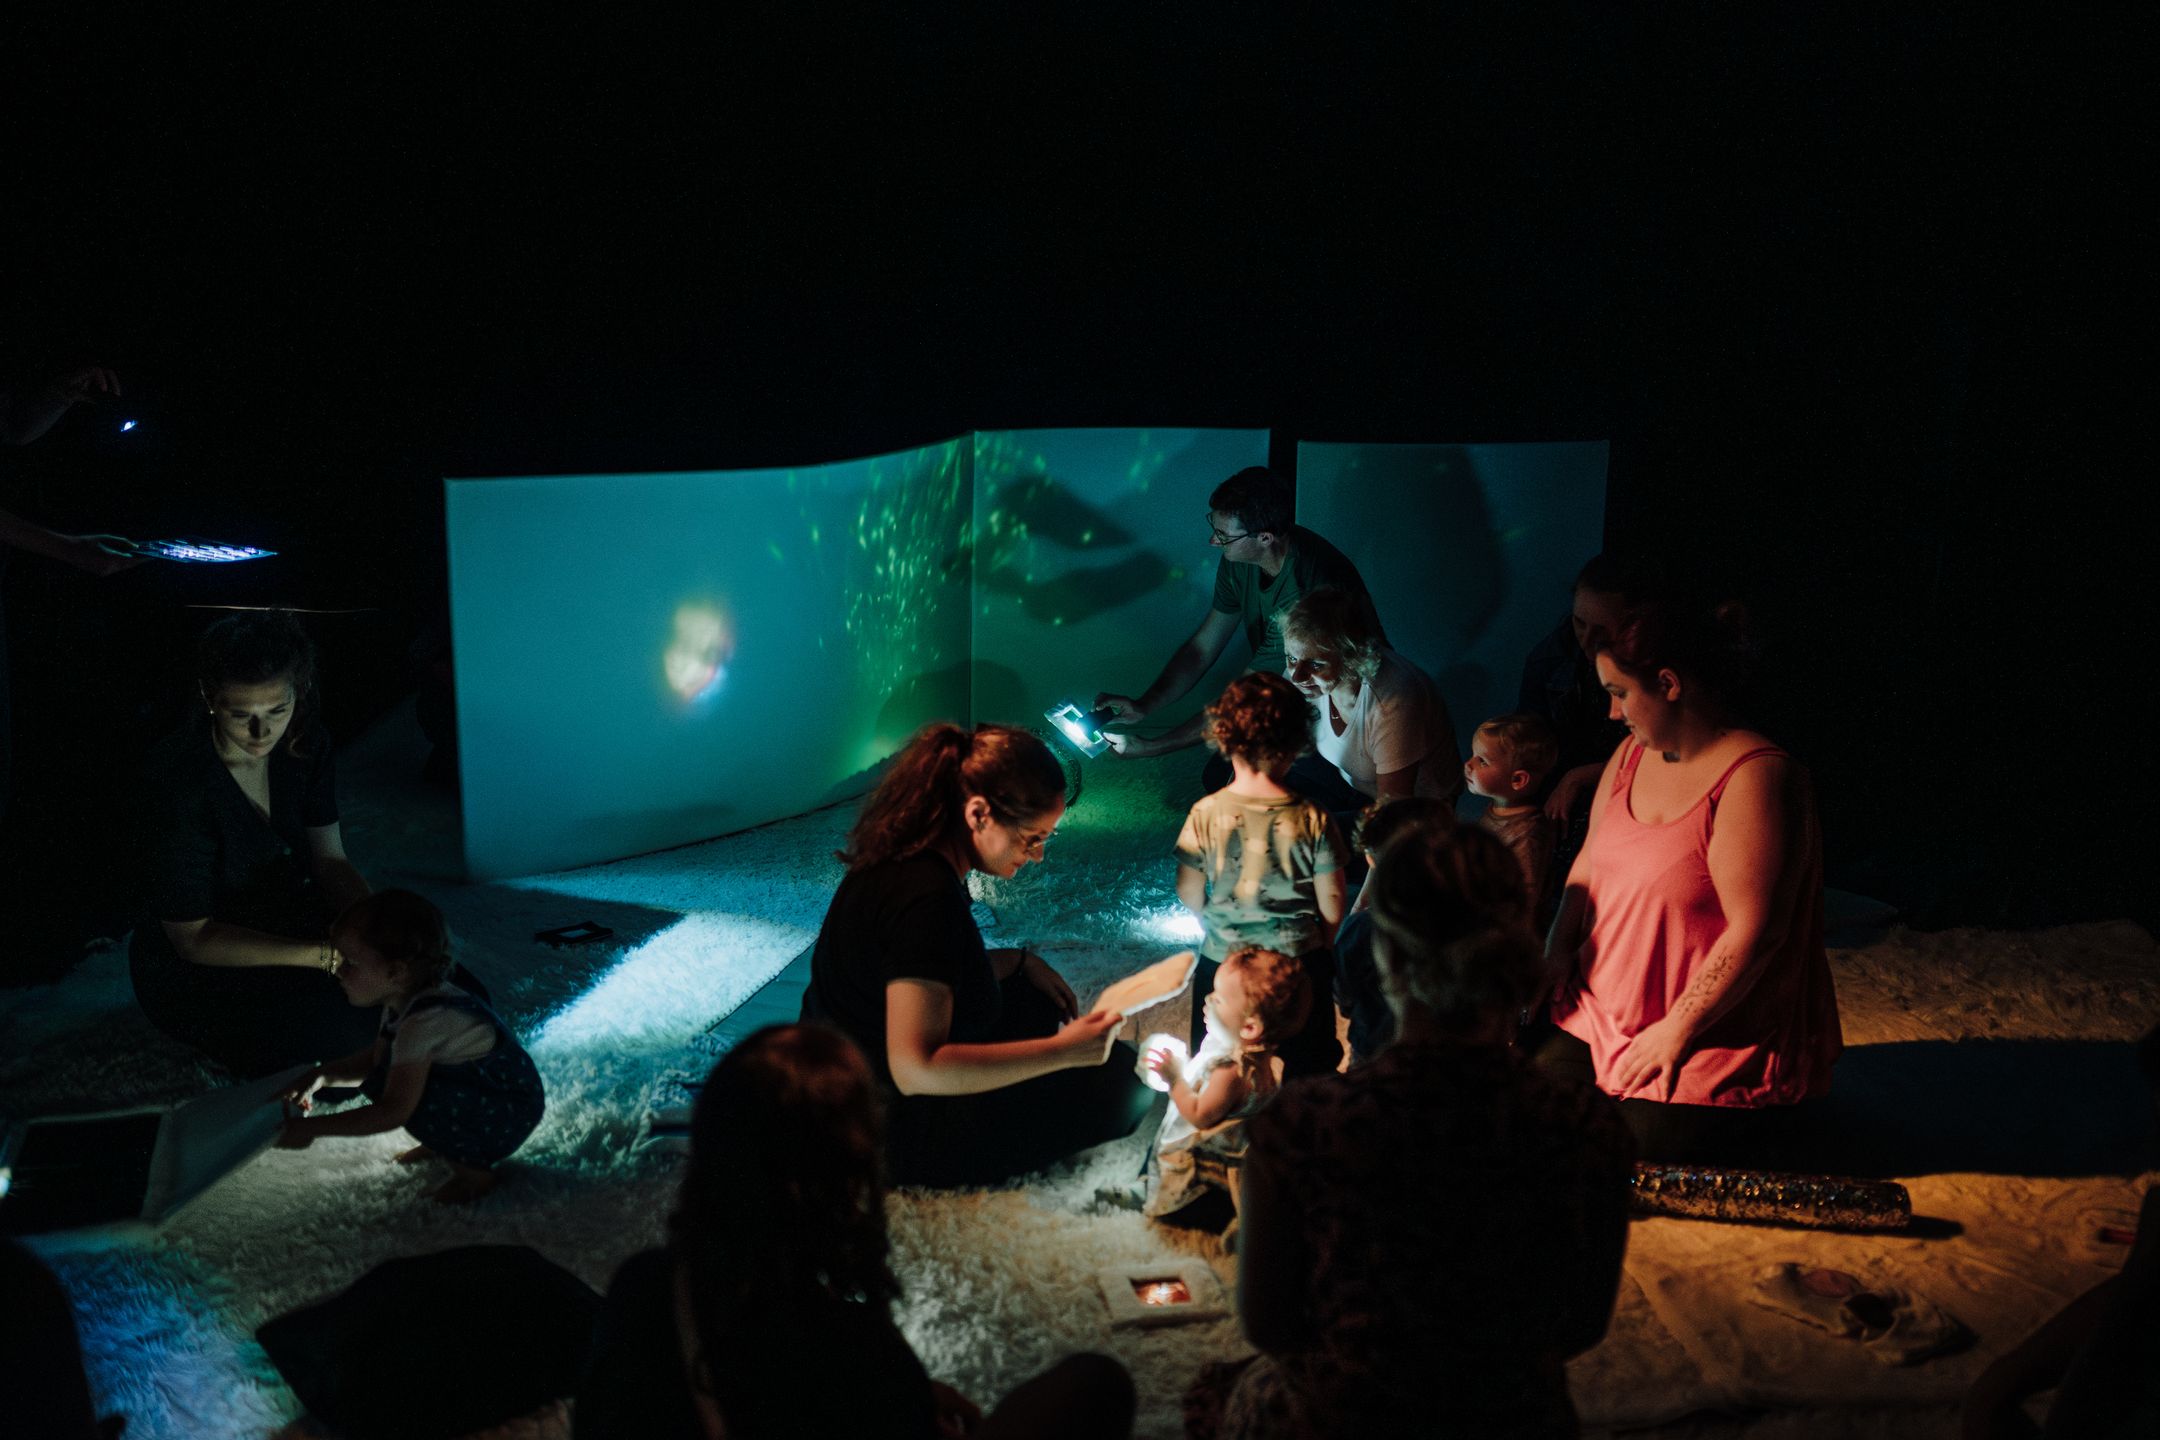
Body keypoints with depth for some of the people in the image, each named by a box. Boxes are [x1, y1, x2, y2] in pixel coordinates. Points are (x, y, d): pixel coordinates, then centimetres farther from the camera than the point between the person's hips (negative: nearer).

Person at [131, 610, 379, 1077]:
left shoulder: (306, 744, -9)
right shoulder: (177, 781, -27)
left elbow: (329, 860, -4)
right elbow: (192, 936, -23)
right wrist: (324, 955, -33)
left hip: (288, 923, 6)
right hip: (196, 968, -6)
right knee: (355, 1030, -27)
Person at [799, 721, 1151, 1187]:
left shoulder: (907, 857, -1)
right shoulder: (925, 896, -30)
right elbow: (916, 1069, -33)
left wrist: (1022, 964, 5)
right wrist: (1061, 1052, -30)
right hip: (885, 1133, -9)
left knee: (1040, 995, 21)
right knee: (1121, 1084, -8)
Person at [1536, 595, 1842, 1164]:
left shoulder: (1755, 778, -19)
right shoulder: (1632, 755, 7)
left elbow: (1754, 932, -23)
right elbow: (1588, 864, 14)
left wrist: (1676, 1031, -18)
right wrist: (1556, 957, 1)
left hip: (1714, 1038, -7)